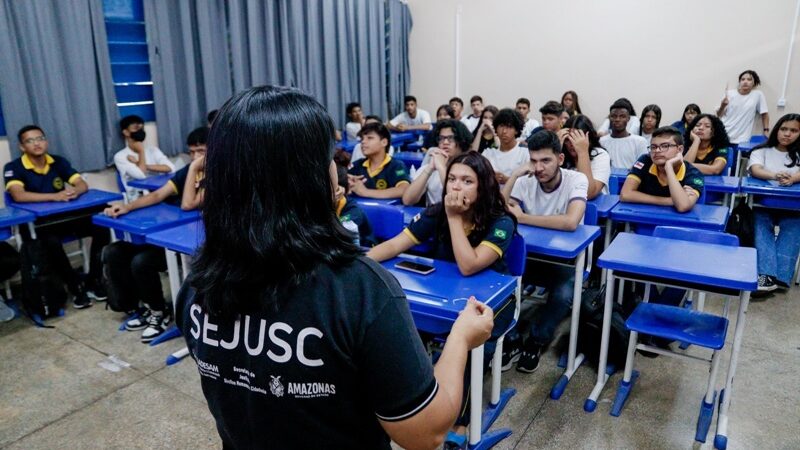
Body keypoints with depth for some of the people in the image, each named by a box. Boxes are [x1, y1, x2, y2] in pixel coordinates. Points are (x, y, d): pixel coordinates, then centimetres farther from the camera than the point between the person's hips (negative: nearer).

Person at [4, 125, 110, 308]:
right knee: (51, 242, -37)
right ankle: (76, 286, -17)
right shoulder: (13, 168, -8)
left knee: (101, 228, -19)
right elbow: (18, 196, -25)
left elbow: (83, 184, -3)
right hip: (34, 223, -4)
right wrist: (54, 196, -35)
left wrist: (74, 191, -28)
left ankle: (94, 281, -8)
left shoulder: (59, 162, 5)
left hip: (64, 217, 4)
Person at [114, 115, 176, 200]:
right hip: (138, 198, -5)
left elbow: (170, 168, -1)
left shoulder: (152, 150, 15)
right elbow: (140, 175, -15)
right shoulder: (120, 156, 2)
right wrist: (141, 151, -2)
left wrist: (145, 166, -8)